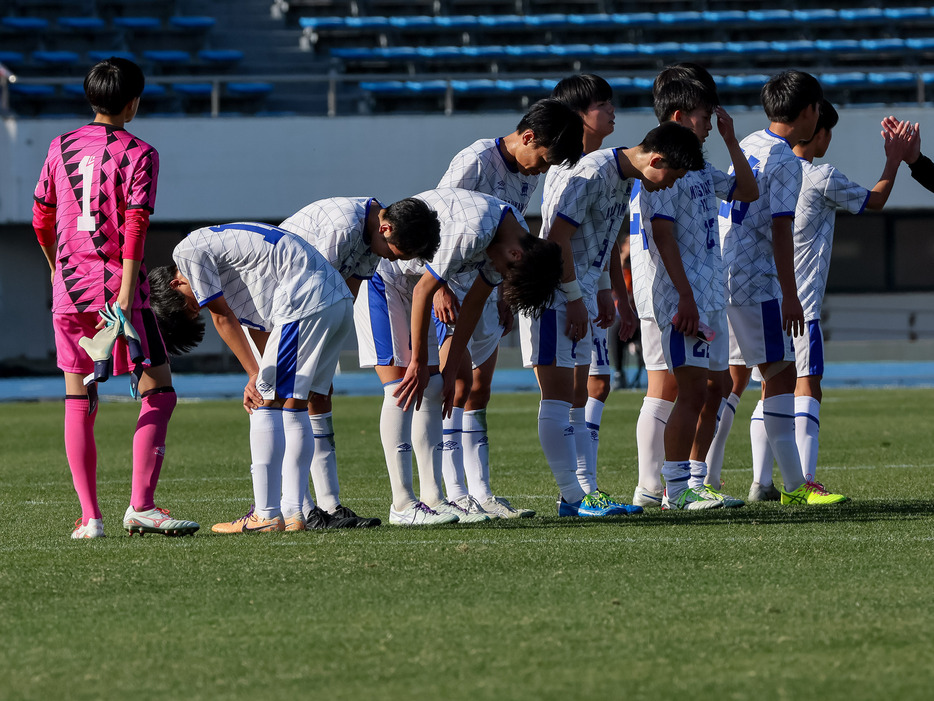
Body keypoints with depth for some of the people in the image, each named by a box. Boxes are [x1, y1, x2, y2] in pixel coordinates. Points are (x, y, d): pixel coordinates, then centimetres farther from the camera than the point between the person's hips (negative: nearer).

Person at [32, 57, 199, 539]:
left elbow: (40, 218, 17)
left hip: (68, 290, 5)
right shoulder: (137, 154, -5)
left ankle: (89, 516, 4)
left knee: (78, 402, 8)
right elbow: (135, 227, -14)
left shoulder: (61, 147, 10)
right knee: (158, 393, 1)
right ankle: (141, 506, -10)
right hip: (115, 287, -5)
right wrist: (125, 299, -18)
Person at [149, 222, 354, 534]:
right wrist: (261, 379, 16)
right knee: (294, 406, 13)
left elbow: (223, 318, 1)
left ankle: (266, 515, -6)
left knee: (267, 405, -4)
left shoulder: (189, 252, -1)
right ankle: (293, 513, 12)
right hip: (340, 301, 10)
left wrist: (256, 377, 8)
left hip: (306, 303, -10)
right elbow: (260, 326, 26)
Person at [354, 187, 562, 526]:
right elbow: (425, 290, -24)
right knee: (401, 387, -14)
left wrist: (449, 371, 5)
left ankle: (432, 498, 5)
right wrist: (419, 363, -15)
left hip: (406, 282, 9)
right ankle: (402, 504, -14)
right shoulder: (471, 231, -32)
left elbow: (474, 303, 5)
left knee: (432, 389, 4)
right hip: (376, 273, -9)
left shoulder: (518, 238, -3)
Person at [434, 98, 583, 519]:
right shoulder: (476, 162, -17)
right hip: (450, 286, -8)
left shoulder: (528, 175, 8)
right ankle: (455, 496, -13)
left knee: (479, 391, 8)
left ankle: (480, 493, 10)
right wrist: (440, 287, -24)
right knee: (459, 383, -12)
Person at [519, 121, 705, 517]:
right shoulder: (592, 174, -19)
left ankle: (584, 490, 12)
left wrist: (604, 298, 20)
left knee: (577, 396, 10)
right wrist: (574, 299, -18)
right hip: (552, 292, -10)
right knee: (558, 395, -8)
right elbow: (557, 235, -22)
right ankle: (574, 497, -9)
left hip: (577, 295, 10)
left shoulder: (625, 180, 11)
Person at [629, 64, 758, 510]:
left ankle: (693, 482, 15)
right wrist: (686, 298, -22)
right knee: (691, 390, -13)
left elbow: (747, 191, 28)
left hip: (706, 297, 10)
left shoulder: (696, 164, 17)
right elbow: (663, 235, -18)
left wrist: (730, 140, 17)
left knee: (712, 388, 10)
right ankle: (676, 489, -11)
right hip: (677, 297, -10)